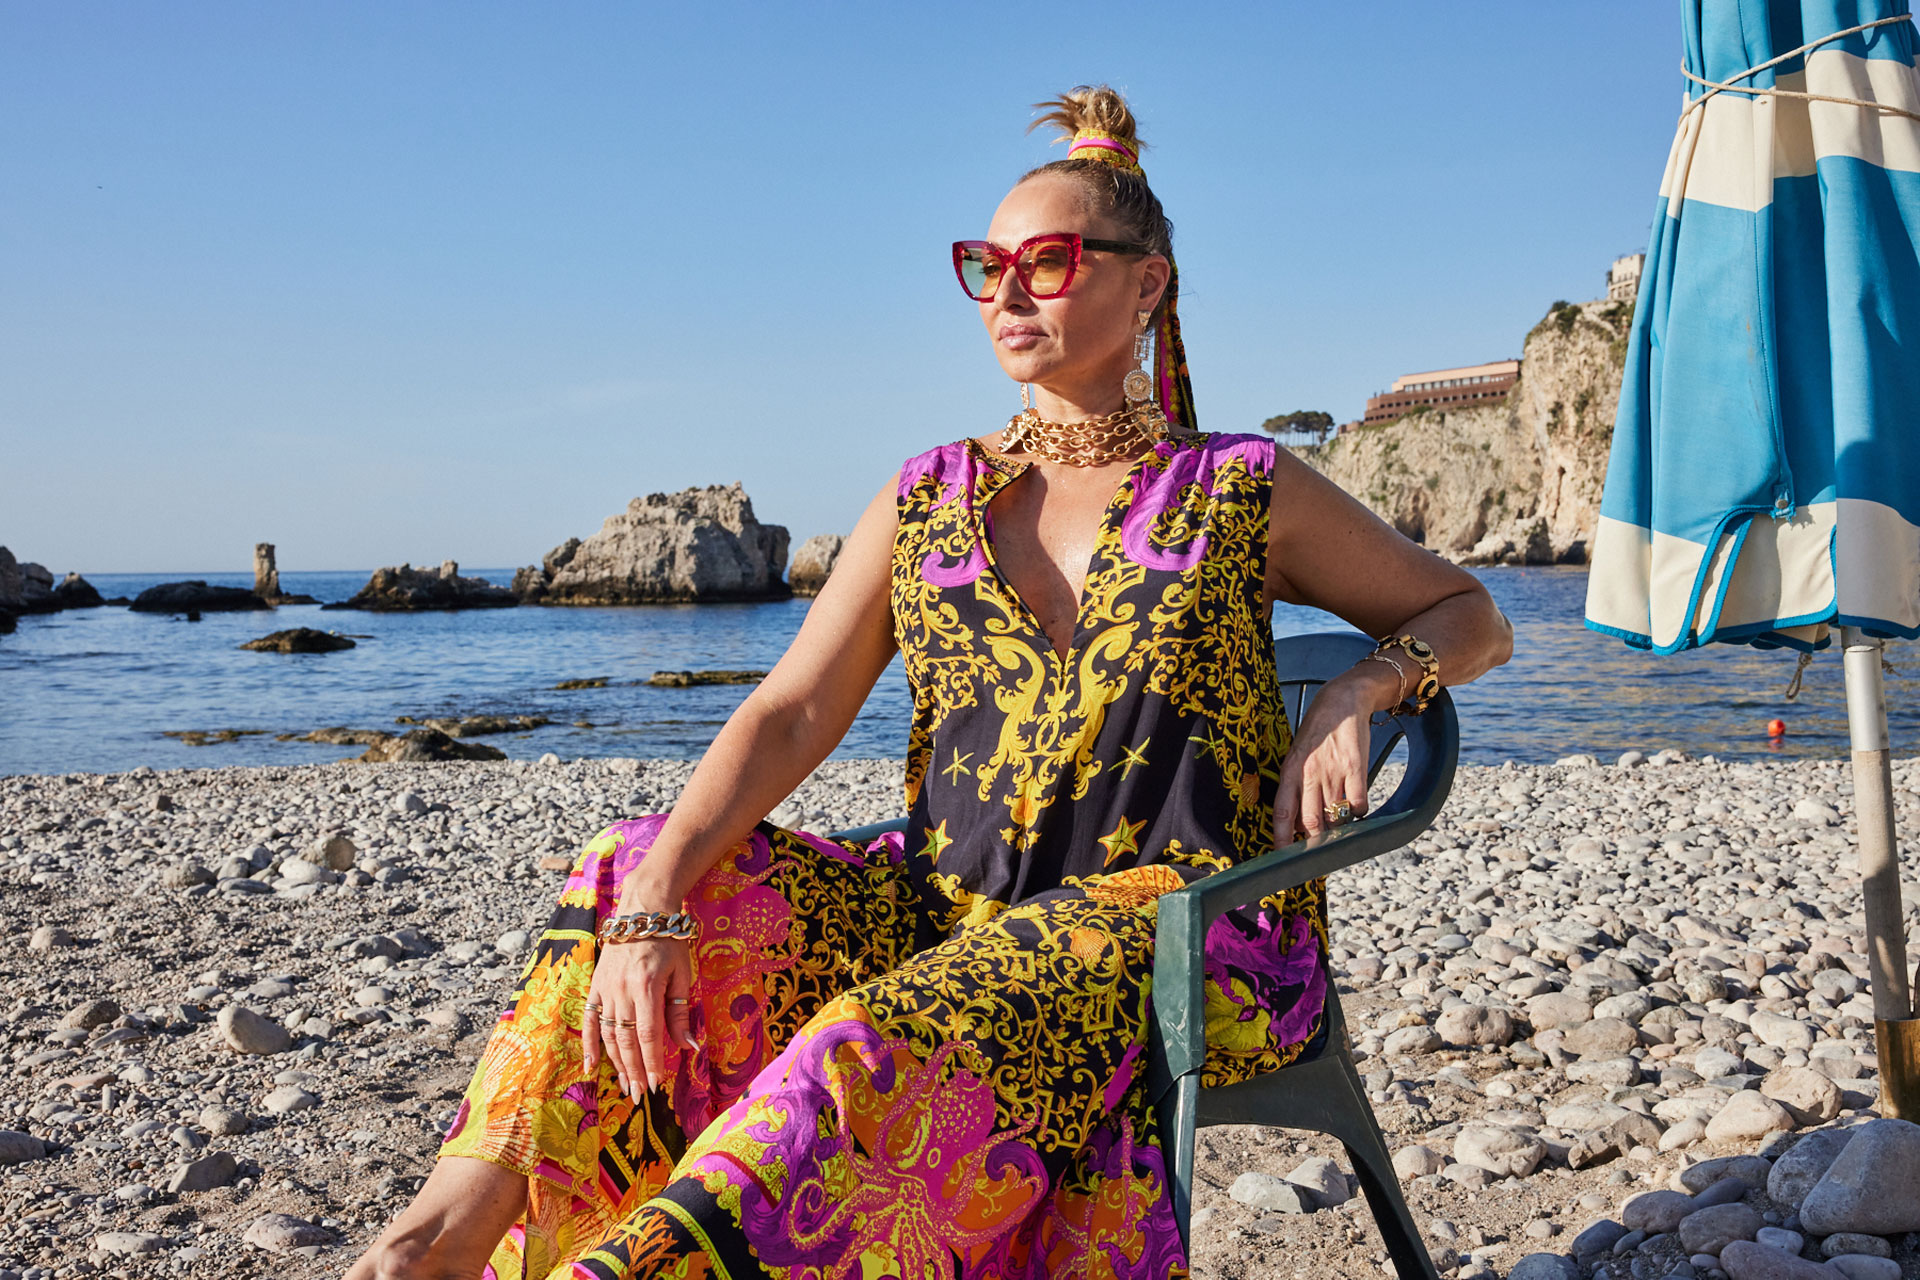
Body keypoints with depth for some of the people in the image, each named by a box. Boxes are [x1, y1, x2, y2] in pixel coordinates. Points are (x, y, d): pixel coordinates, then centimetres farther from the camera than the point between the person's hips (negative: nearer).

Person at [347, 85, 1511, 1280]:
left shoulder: (1242, 492, 7)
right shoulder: (928, 499, 13)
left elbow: (1469, 616, 17)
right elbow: (793, 712, 0)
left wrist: (1359, 691, -6)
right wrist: (655, 899, -15)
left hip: (1185, 921, -4)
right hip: (949, 907, 4)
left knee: (885, 1043, -35)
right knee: (632, 875, -15)